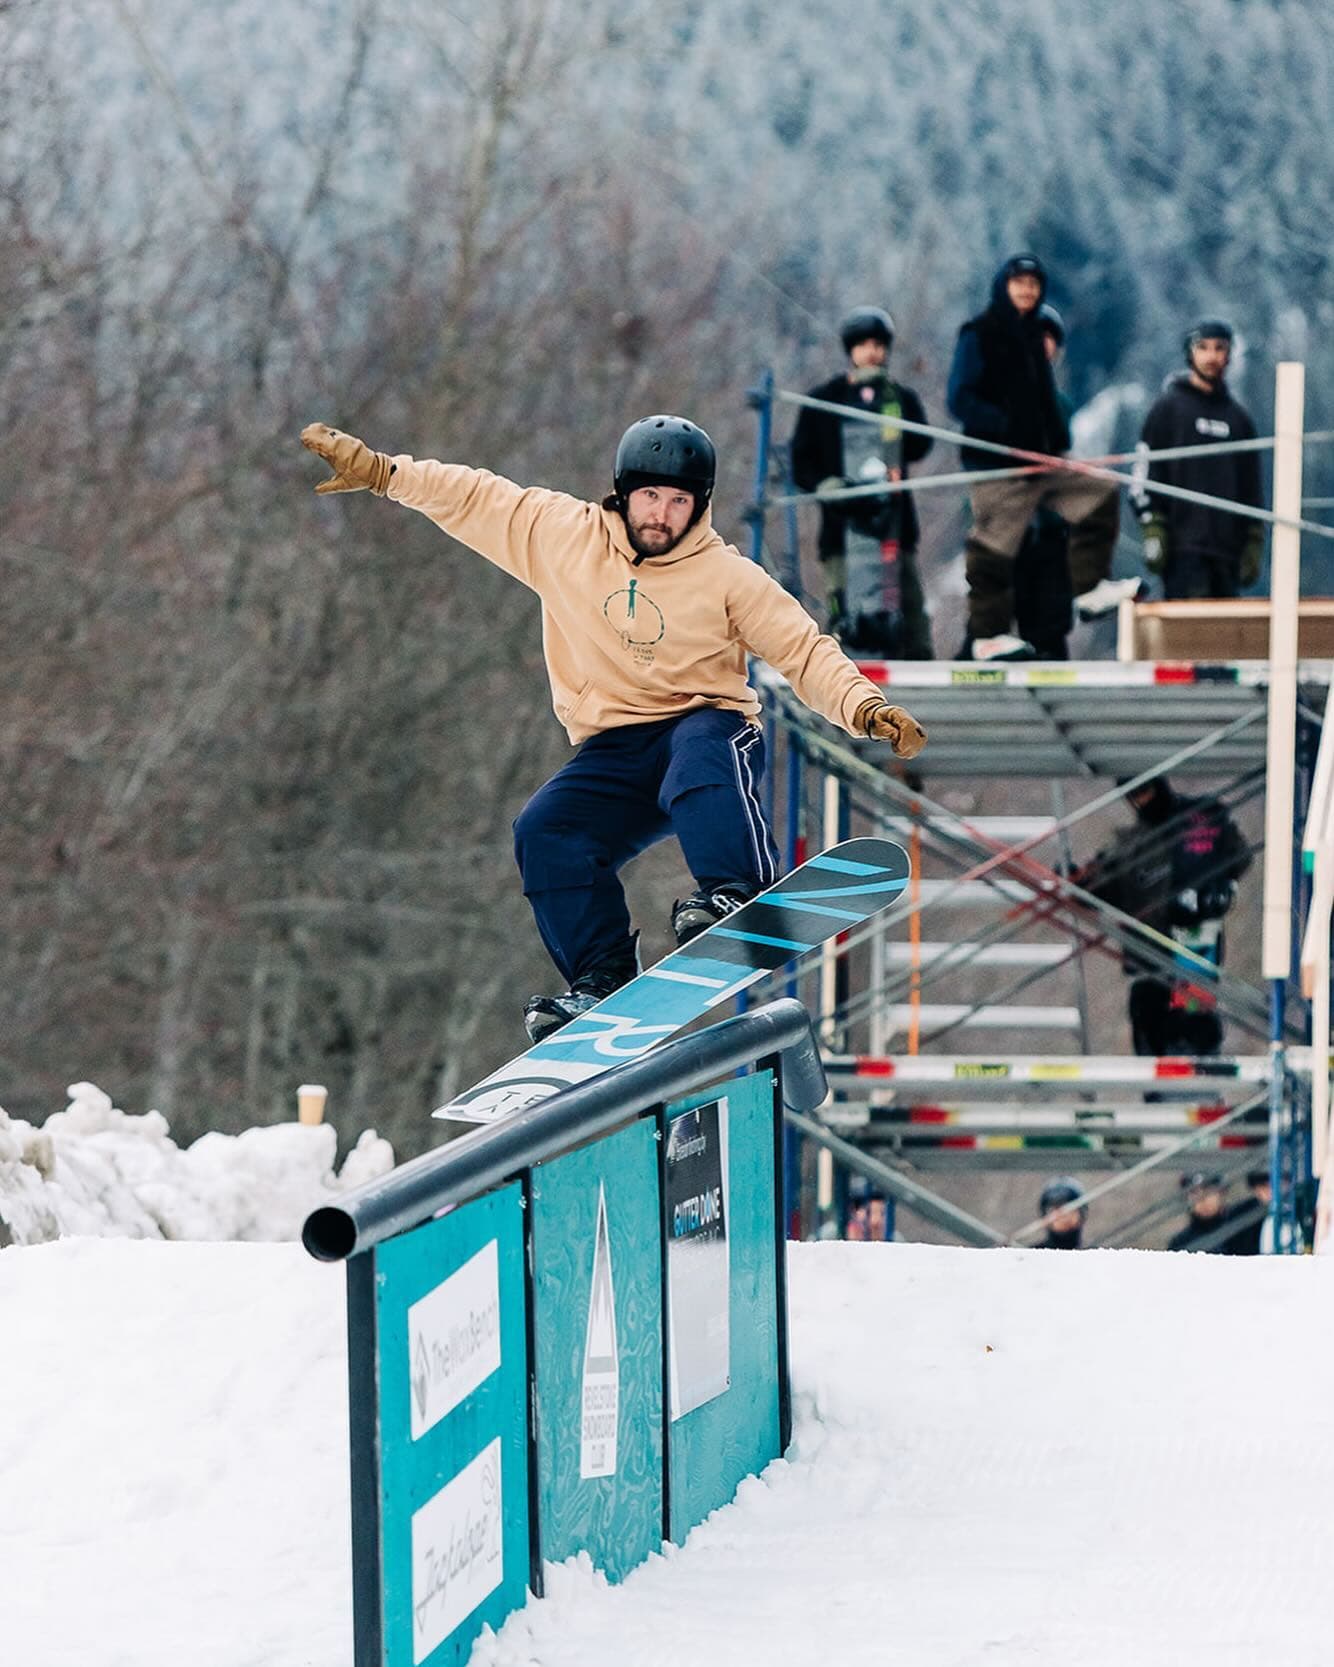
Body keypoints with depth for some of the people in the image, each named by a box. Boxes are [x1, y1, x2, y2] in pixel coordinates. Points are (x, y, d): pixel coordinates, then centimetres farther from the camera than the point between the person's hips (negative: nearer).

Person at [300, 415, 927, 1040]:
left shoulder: (725, 575, -2)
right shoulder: (563, 536, 4)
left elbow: (805, 650, -3)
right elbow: (470, 498, 11)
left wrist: (864, 708, -18)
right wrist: (375, 470, 6)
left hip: (708, 726, -3)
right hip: (613, 753, 3)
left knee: (701, 755, -39)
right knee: (546, 831, -21)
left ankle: (732, 892, -45)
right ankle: (603, 977, -17)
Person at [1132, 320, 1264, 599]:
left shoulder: (1239, 417, 18)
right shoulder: (1168, 406, 4)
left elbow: (1251, 487, 20)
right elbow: (1145, 474, -2)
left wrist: (1253, 544, 11)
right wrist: (1153, 532, -11)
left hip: (1228, 547, 5)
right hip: (1184, 545, -5)